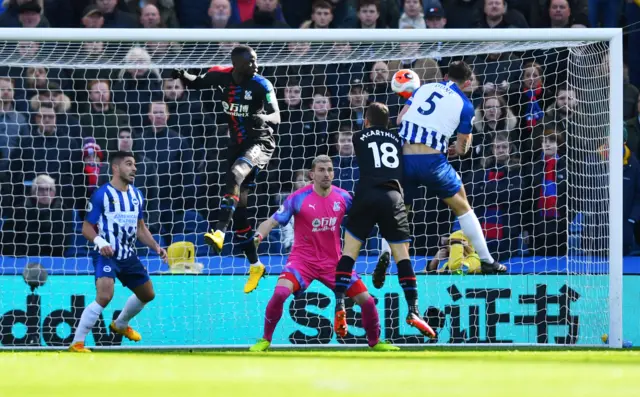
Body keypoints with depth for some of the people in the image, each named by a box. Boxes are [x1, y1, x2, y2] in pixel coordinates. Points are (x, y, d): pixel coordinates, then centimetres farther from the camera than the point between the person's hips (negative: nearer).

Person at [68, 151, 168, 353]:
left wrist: (156, 247, 6)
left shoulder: (136, 195, 9)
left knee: (148, 294, 20)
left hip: (128, 256, 8)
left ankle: (120, 325, 47)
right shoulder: (102, 194, -12)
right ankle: (77, 343, -21)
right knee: (105, 296, -27)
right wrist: (100, 242, -29)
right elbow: (87, 228, -11)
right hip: (107, 255, -8)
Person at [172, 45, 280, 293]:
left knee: (235, 175, -35)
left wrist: (262, 118, -37)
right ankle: (255, 265, 17)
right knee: (238, 206, 6)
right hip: (238, 144, 6)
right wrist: (183, 75, -7)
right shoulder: (222, 77, -3)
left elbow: (276, 116, -16)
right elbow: (196, 83, 14)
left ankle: (220, 232, -47)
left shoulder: (261, 85, -14)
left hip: (260, 143, -6)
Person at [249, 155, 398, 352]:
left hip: (333, 261, 3)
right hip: (303, 259, -3)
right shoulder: (298, 198, -10)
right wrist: (259, 235, -31)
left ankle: (375, 342, 25)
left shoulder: (343, 197, -1)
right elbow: (273, 221, -11)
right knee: (280, 292, -28)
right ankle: (265, 340, -7)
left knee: (366, 300, -2)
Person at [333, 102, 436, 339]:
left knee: (349, 250, 6)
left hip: (367, 194, -1)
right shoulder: (397, 140, 21)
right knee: (402, 254, 5)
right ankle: (413, 311, -5)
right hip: (393, 197, 1)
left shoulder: (359, 138, 17)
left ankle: (339, 306, -6)